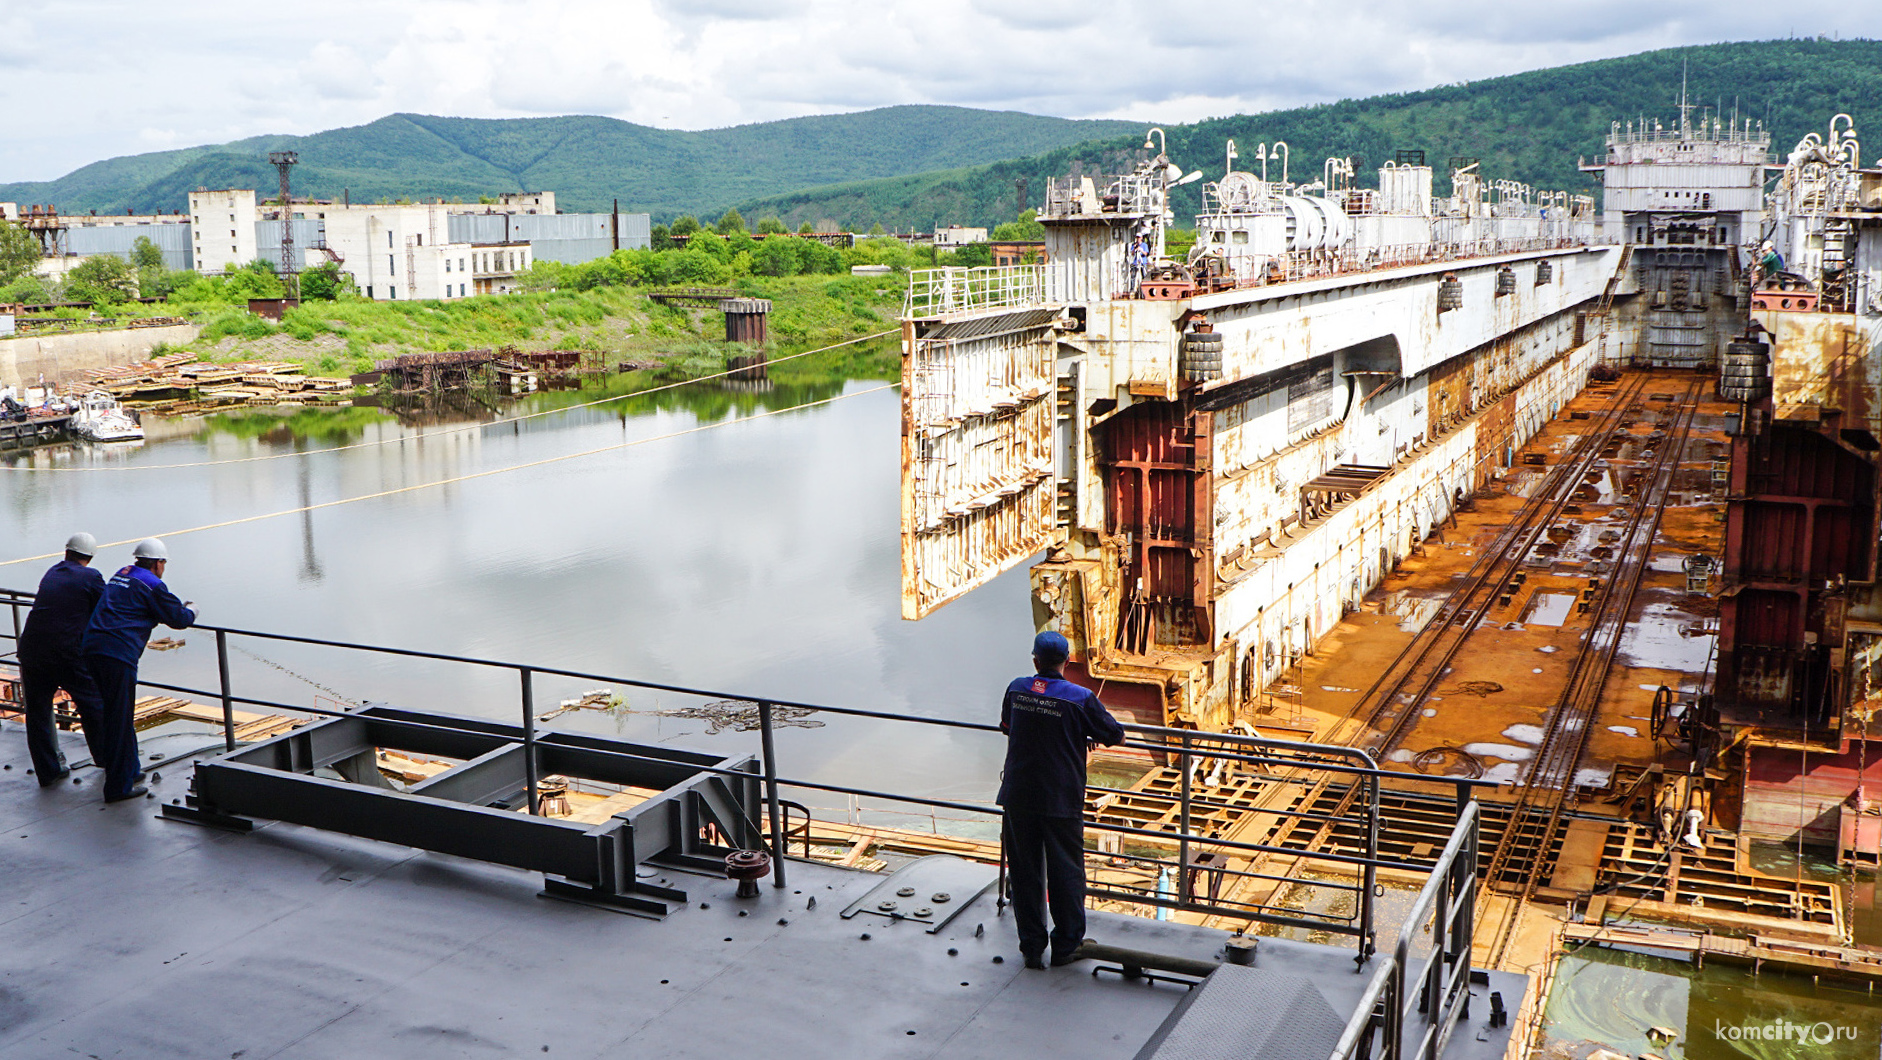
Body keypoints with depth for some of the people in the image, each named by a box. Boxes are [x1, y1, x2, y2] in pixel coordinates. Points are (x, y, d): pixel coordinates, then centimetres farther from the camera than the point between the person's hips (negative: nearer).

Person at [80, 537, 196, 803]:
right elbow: (179, 619, 1)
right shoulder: (151, 584, -2)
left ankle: (128, 770, 33)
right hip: (118, 654, -9)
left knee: (115, 714, 21)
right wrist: (191, 610, 24)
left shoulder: (120, 576, 22)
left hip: (92, 649, 9)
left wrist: (179, 608, 41)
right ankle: (119, 786, 2)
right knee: (120, 720, -2)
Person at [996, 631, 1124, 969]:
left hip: (1018, 797, 3)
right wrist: (1089, 736, 21)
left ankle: (1031, 946, 18)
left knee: (1024, 870, 12)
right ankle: (1066, 945, 18)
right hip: (1061, 799, -3)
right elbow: (1116, 735, 0)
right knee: (1065, 871, 9)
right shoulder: (1080, 698, -10)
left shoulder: (1016, 690, 1)